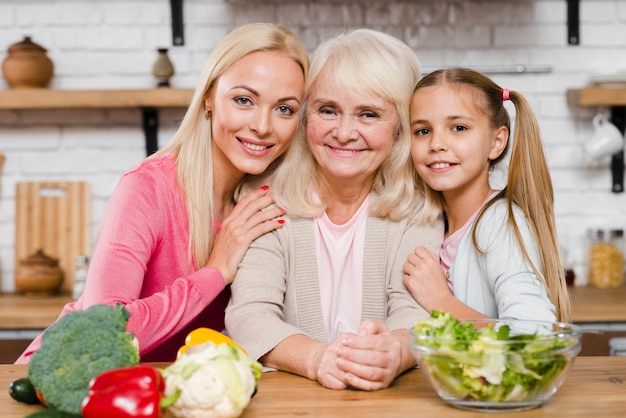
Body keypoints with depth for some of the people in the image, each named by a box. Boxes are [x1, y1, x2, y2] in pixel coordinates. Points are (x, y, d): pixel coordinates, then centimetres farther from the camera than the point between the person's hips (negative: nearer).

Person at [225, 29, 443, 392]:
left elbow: (417, 311, -12)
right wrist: (316, 358, -32)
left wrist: (395, 352, -35)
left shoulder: (417, 210, 0)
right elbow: (249, 314, -12)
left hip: (391, 398, 1)